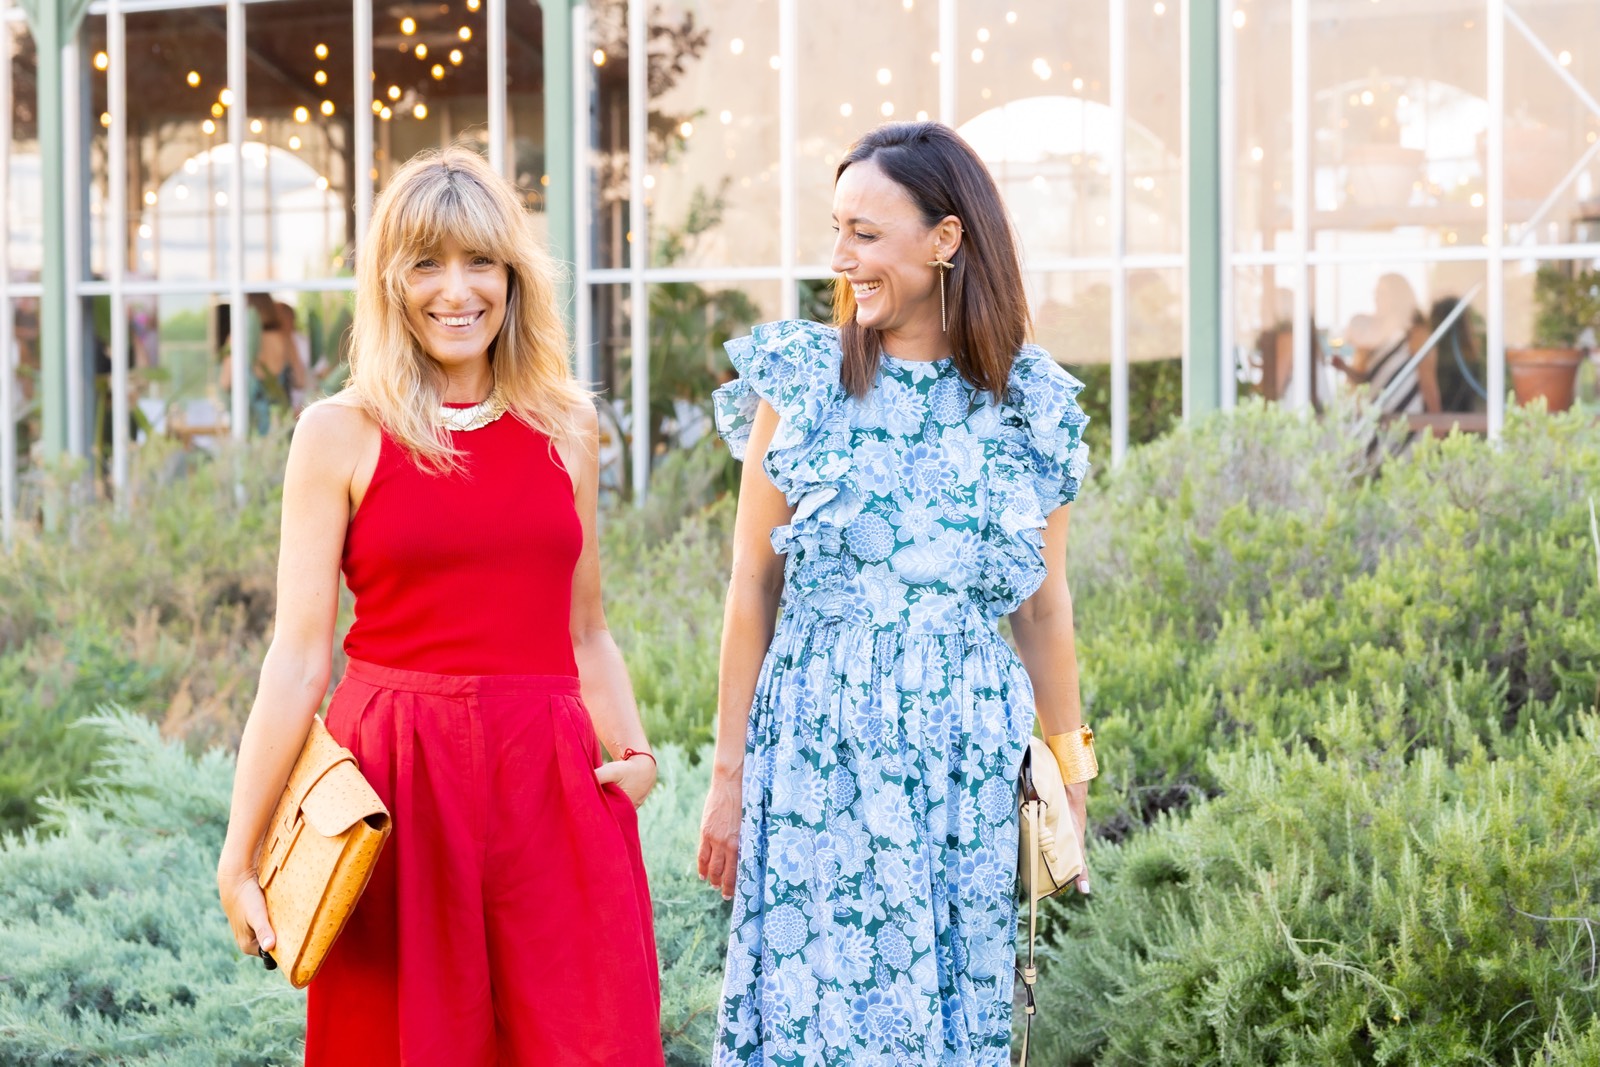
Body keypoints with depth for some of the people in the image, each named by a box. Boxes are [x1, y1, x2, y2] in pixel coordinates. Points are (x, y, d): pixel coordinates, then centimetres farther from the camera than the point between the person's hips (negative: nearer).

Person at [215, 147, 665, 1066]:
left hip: (552, 786, 3)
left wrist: (634, 752, 0)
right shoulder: (341, 435, 0)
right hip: (400, 783, -3)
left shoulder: (567, 428, 10)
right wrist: (239, 858, -4)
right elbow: (299, 657, -2)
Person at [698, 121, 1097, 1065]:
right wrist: (729, 773, 2)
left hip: (967, 765, 1)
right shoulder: (801, 380, 0)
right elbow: (754, 586, 3)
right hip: (820, 750, -1)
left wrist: (1069, 786, 12)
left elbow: (1045, 609, 9)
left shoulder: (1030, 408, 3)